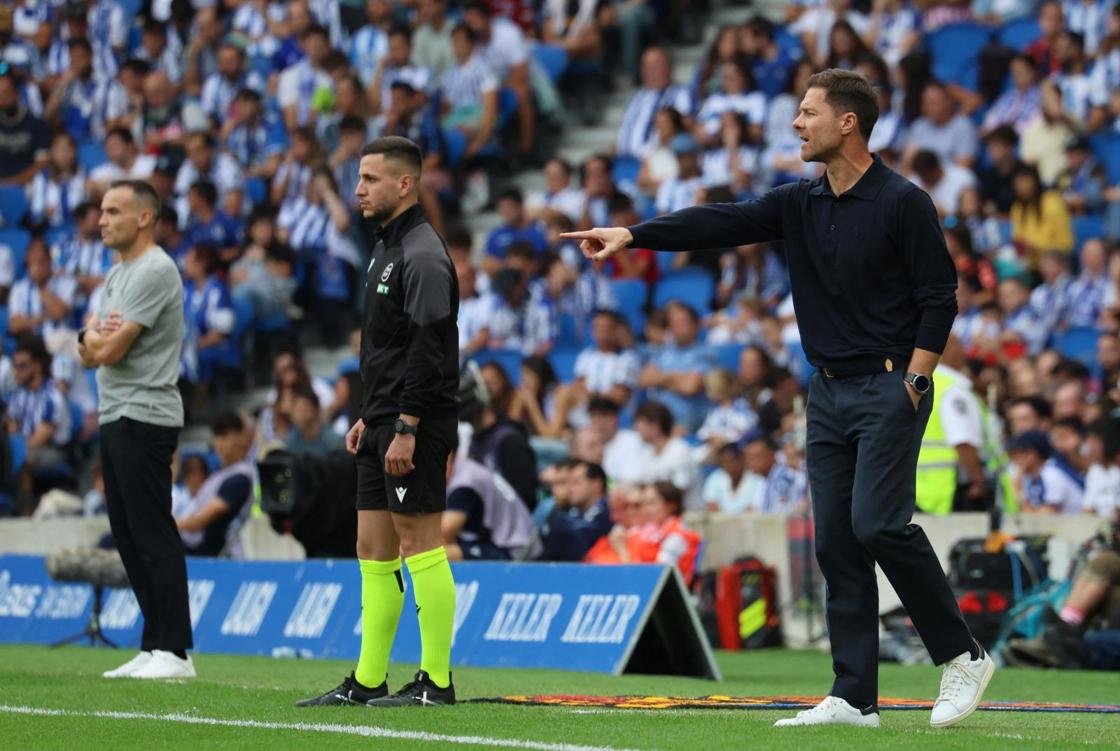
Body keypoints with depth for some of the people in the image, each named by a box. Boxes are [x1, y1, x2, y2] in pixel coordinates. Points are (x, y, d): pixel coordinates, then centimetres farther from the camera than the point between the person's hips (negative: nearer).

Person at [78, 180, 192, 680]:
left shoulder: (154, 272, -12)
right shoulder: (117, 274, 19)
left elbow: (109, 350, -18)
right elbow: (91, 356, 17)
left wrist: (93, 333, 4)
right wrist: (93, 340, -6)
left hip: (144, 416, -10)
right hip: (115, 416, 10)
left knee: (152, 534, -11)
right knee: (127, 535, 9)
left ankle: (174, 651, -12)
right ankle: (153, 648, 12)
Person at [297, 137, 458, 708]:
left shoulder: (422, 254, -14)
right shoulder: (387, 248, 18)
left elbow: (428, 350, -20)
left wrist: (406, 430, -23)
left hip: (414, 426, -10)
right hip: (384, 425, 10)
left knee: (419, 543, -7)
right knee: (373, 548, 10)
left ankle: (436, 681, -3)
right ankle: (367, 682, 13)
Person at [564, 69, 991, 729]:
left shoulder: (903, 202, -8)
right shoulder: (800, 204, 10)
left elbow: (940, 296, -8)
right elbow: (722, 223, 3)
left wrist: (913, 382, -14)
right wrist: (631, 234, -7)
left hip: (890, 387, -7)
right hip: (830, 390, 7)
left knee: (877, 521, -19)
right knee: (836, 540, 2)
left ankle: (963, 655, -5)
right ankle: (855, 698, 3)